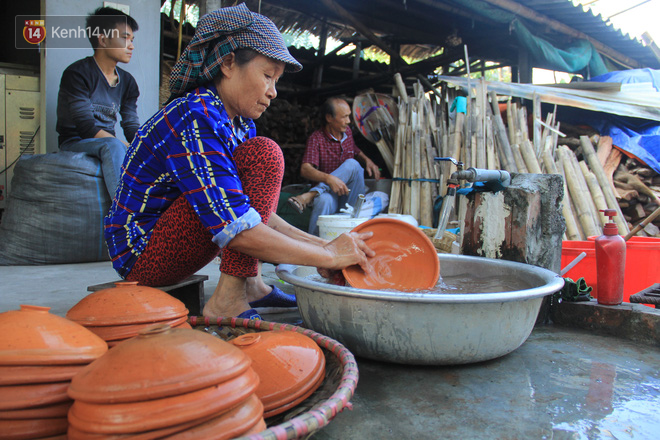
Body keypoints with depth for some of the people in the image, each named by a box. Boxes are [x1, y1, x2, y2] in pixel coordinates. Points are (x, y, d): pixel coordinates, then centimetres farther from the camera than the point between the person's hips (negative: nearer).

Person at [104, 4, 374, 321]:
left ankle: (249, 283, 4)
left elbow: (259, 211, 5)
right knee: (263, 154, -19)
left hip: (167, 241, 9)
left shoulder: (240, 124, 4)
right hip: (141, 252, -9)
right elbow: (237, 231, -30)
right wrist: (328, 257, -23)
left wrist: (319, 244, -6)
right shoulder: (195, 119, -23)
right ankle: (227, 302, -20)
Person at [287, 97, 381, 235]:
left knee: (352, 164, -25)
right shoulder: (317, 138, -6)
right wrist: (328, 178, -40)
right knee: (324, 200, -41)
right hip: (328, 191, -4)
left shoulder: (347, 132, 12)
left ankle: (309, 196, -30)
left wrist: (366, 160, 9)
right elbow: (305, 170, -21)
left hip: (351, 198, 4)